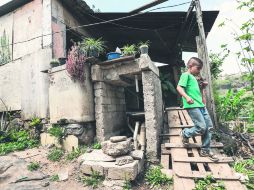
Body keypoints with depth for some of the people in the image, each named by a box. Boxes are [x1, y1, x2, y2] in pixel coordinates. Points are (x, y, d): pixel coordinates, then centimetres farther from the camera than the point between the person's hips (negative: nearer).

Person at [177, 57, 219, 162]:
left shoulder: (194, 78, 24)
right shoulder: (186, 75, -2)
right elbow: (179, 87, -17)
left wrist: (203, 87, 15)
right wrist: (187, 97, -31)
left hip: (201, 105, 9)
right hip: (192, 106, -9)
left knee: (209, 127, 8)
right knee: (201, 128, -12)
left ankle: (205, 150, 20)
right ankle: (185, 134, 15)